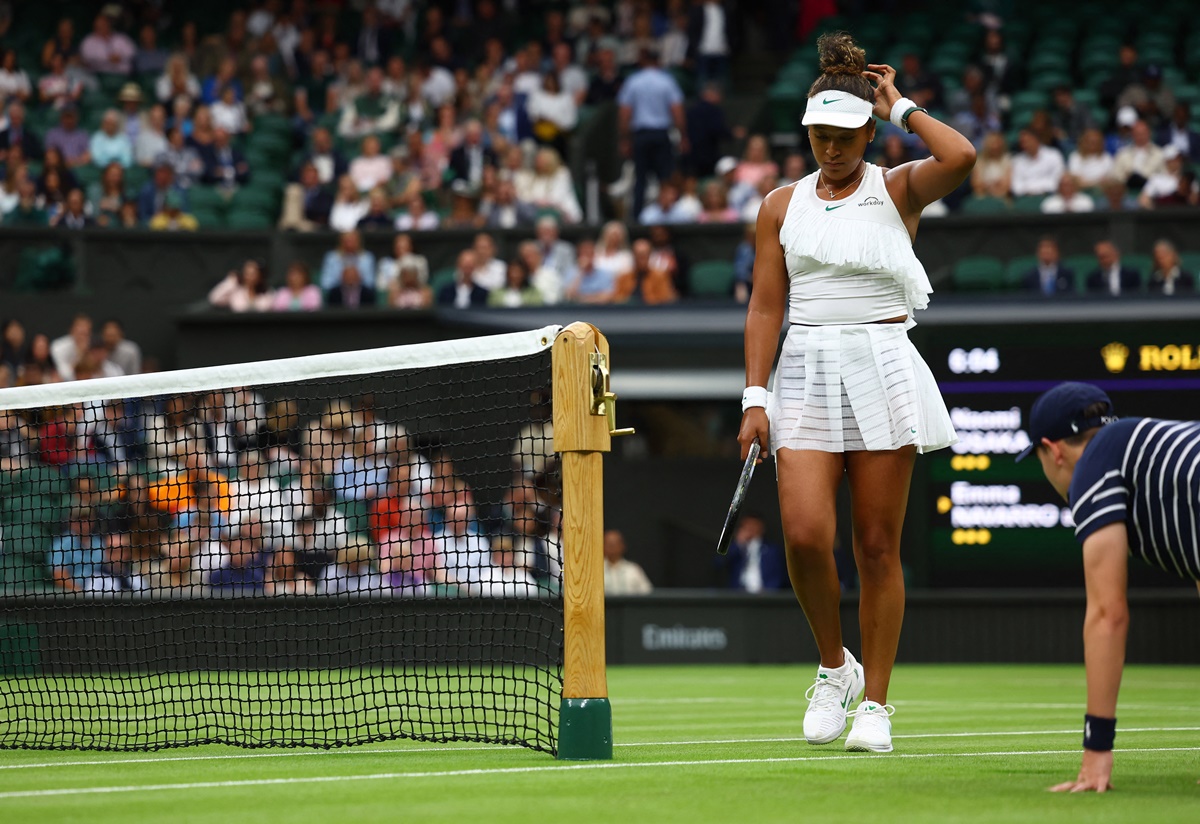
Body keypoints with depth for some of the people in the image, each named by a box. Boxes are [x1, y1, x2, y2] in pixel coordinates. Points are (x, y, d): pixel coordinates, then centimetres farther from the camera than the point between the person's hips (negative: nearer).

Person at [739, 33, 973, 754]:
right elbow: (766, 304, 9)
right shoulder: (782, 206, 10)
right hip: (806, 373, 2)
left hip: (882, 365, -2)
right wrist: (754, 397, 0)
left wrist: (902, 106, -5)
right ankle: (835, 667, 10)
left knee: (878, 545, 0)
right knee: (805, 533, -14)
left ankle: (874, 701, 9)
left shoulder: (898, 191, 2)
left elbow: (961, 159, -19)